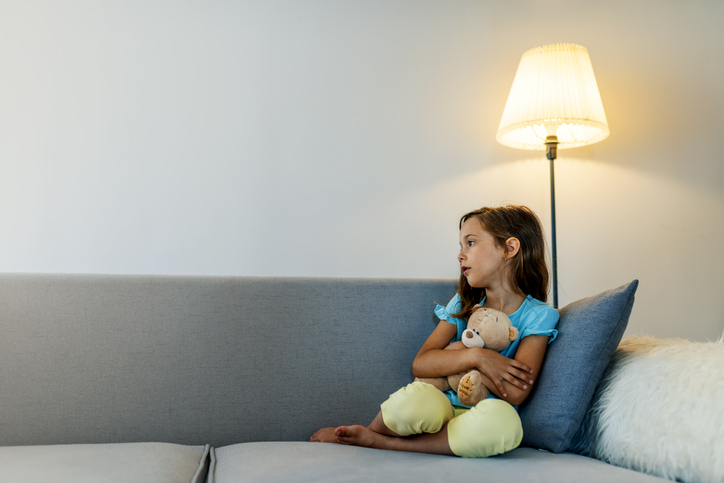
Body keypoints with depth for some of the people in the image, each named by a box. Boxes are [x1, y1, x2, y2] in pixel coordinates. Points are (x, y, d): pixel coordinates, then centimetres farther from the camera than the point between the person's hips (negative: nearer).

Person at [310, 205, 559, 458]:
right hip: (442, 407, 1)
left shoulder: (538, 316, -2)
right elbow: (420, 364, -3)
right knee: (413, 399, -36)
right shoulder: (462, 304, 9)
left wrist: (457, 352, -7)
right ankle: (370, 430, -1)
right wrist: (474, 356, -18)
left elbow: (515, 393, -15)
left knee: (504, 419, -39)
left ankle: (382, 442, -23)